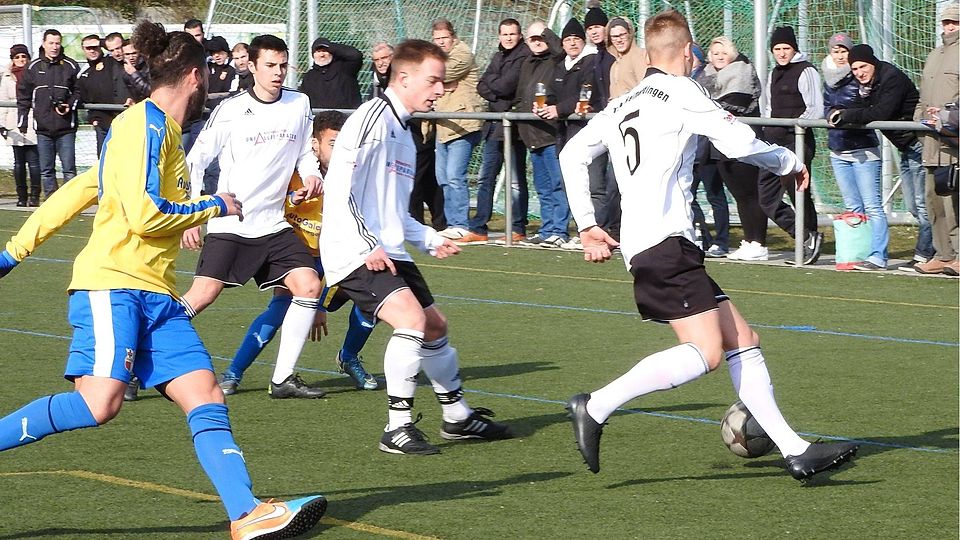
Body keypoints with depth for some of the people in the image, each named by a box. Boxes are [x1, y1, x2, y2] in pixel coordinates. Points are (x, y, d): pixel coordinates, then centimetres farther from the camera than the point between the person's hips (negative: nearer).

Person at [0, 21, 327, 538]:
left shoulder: (161, 130, 21)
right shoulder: (142, 124, -7)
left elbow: (79, 189, 24)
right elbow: (143, 214, -17)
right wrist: (214, 205, -3)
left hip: (155, 294, 9)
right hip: (113, 285, -9)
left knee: (205, 398, -5)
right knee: (98, 403, -23)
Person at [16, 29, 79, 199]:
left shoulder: (70, 66, 3)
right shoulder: (33, 68, 7)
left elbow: (79, 91, 9)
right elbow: (23, 98, 10)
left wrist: (70, 105, -10)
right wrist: (22, 126, 6)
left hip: (66, 127, -2)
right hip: (43, 128, 2)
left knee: (69, 169, -5)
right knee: (46, 170, 4)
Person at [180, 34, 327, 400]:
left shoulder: (299, 105, 6)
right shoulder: (230, 110, -7)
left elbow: (304, 152, 20)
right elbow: (195, 161, -3)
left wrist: (311, 175, -2)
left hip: (274, 225, 5)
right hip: (228, 225, -5)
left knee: (309, 285, -9)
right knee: (202, 295, -14)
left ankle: (283, 379, -1)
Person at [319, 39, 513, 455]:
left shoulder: (403, 132, 17)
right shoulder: (371, 117, -13)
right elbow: (338, 190, -20)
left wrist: (431, 240, 14)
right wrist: (368, 246, -22)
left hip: (389, 252, 10)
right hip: (354, 252, -10)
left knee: (435, 327, 17)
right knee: (411, 318, -25)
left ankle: (457, 416, 35)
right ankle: (397, 428, -17)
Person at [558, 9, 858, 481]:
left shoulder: (621, 105, 21)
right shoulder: (680, 92, -3)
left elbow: (572, 155, 25)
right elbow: (738, 142, -10)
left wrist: (587, 226, 26)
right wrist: (790, 163, 8)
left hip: (643, 248, 9)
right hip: (665, 243, -9)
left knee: (741, 340, 6)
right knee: (706, 351, -18)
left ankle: (795, 451, 0)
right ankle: (596, 408, -19)